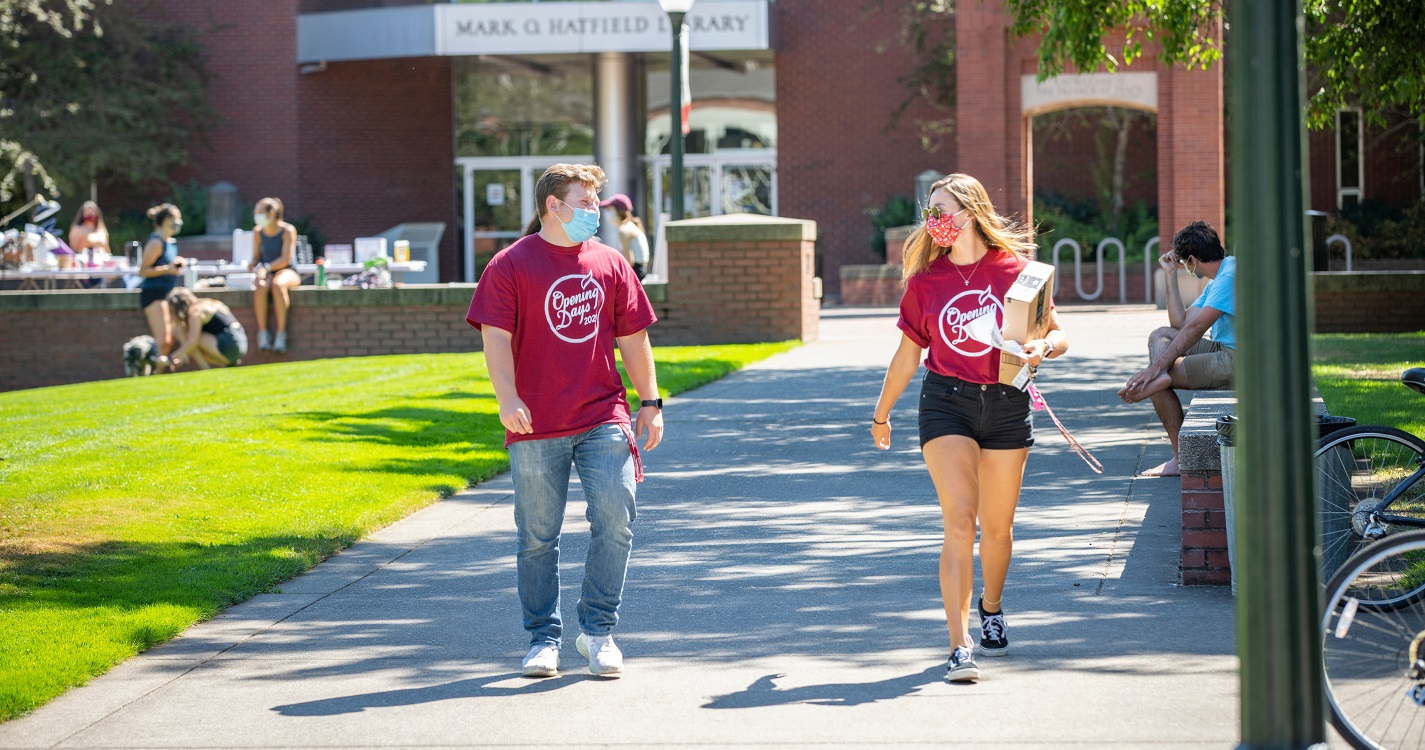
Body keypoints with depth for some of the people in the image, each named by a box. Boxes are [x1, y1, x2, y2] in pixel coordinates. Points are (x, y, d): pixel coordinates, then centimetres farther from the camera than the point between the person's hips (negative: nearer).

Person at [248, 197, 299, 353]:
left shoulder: (288, 231, -5)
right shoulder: (258, 231, 9)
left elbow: (286, 258, -14)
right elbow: (256, 256, 14)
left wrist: (267, 267, -27)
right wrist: (253, 264, -10)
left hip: (286, 271, -3)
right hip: (267, 273, 3)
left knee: (277, 285, -40)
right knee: (260, 286, -35)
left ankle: (281, 333, -37)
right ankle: (262, 333, -33)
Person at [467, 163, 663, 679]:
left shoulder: (610, 264, 11)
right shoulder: (512, 264, 0)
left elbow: (632, 337, 16)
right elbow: (495, 336, -7)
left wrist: (651, 403, 14)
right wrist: (508, 399, -19)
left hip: (603, 419, 3)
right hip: (536, 427, -3)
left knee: (615, 521, -7)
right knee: (537, 537, 3)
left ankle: (597, 630, 6)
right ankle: (543, 638, 15)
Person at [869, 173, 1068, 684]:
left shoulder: (1014, 269, -2)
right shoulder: (925, 281, 3)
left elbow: (1057, 334, 3)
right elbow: (907, 354, 14)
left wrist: (1042, 348, -20)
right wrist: (881, 414, 21)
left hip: (1006, 406, 0)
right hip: (947, 403, 0)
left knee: (997, 527, 12)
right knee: (959, 521, -15)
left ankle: (991, 609, 42)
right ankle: (960, 646, -19)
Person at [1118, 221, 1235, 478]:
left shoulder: (1231, 276, -16)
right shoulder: (1216, 281, 18)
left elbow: (1196, 327, -22)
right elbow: (1181, 324, 15)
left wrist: (1157, 367, -23)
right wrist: (1171, 275, 15)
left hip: (1237, 360, -11)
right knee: (1160, 336, 12)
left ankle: (1181, 458, -13)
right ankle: (1162, 377, -22)